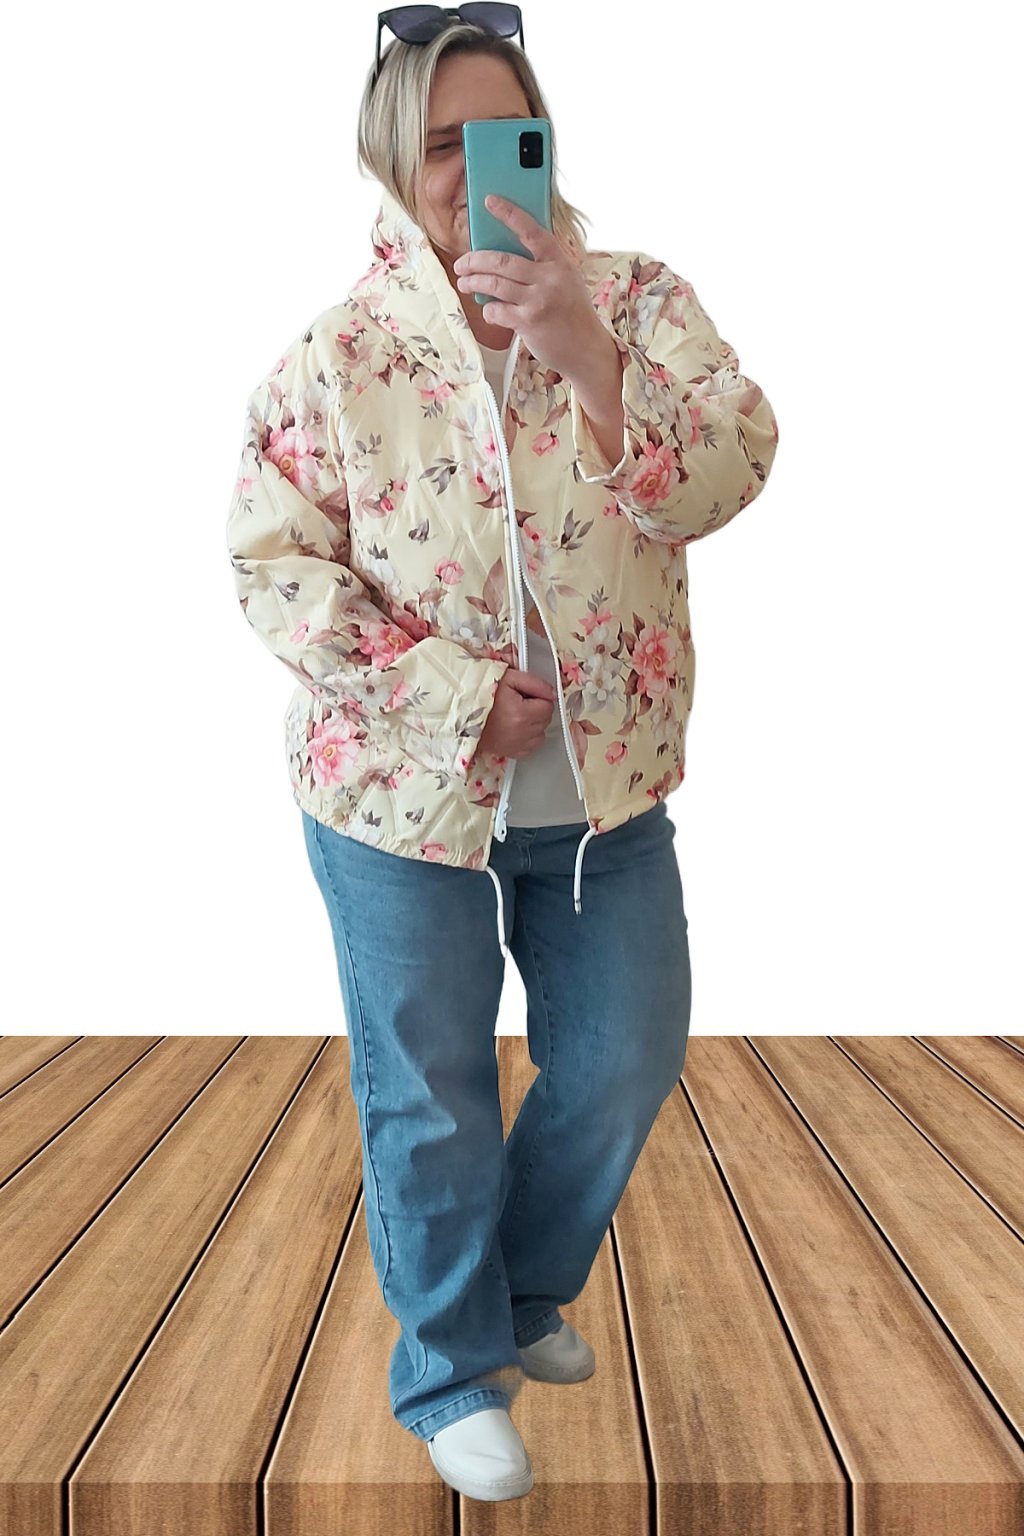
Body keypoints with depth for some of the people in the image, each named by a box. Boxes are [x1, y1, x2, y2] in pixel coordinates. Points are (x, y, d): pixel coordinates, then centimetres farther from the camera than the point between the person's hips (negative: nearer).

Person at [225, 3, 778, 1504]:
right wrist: (457, 693, -19)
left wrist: (582, 350, -34)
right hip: (406, 793, -2)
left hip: (607, 784, 3)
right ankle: (451, 1367, 36)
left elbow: (725, 479, -18)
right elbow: (273, 562, -11)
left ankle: (525, 1292, 44)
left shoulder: (637, 301, -4)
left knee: (627, 1058, 15)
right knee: (430, 1096, 10)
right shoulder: (339, 354, -9)